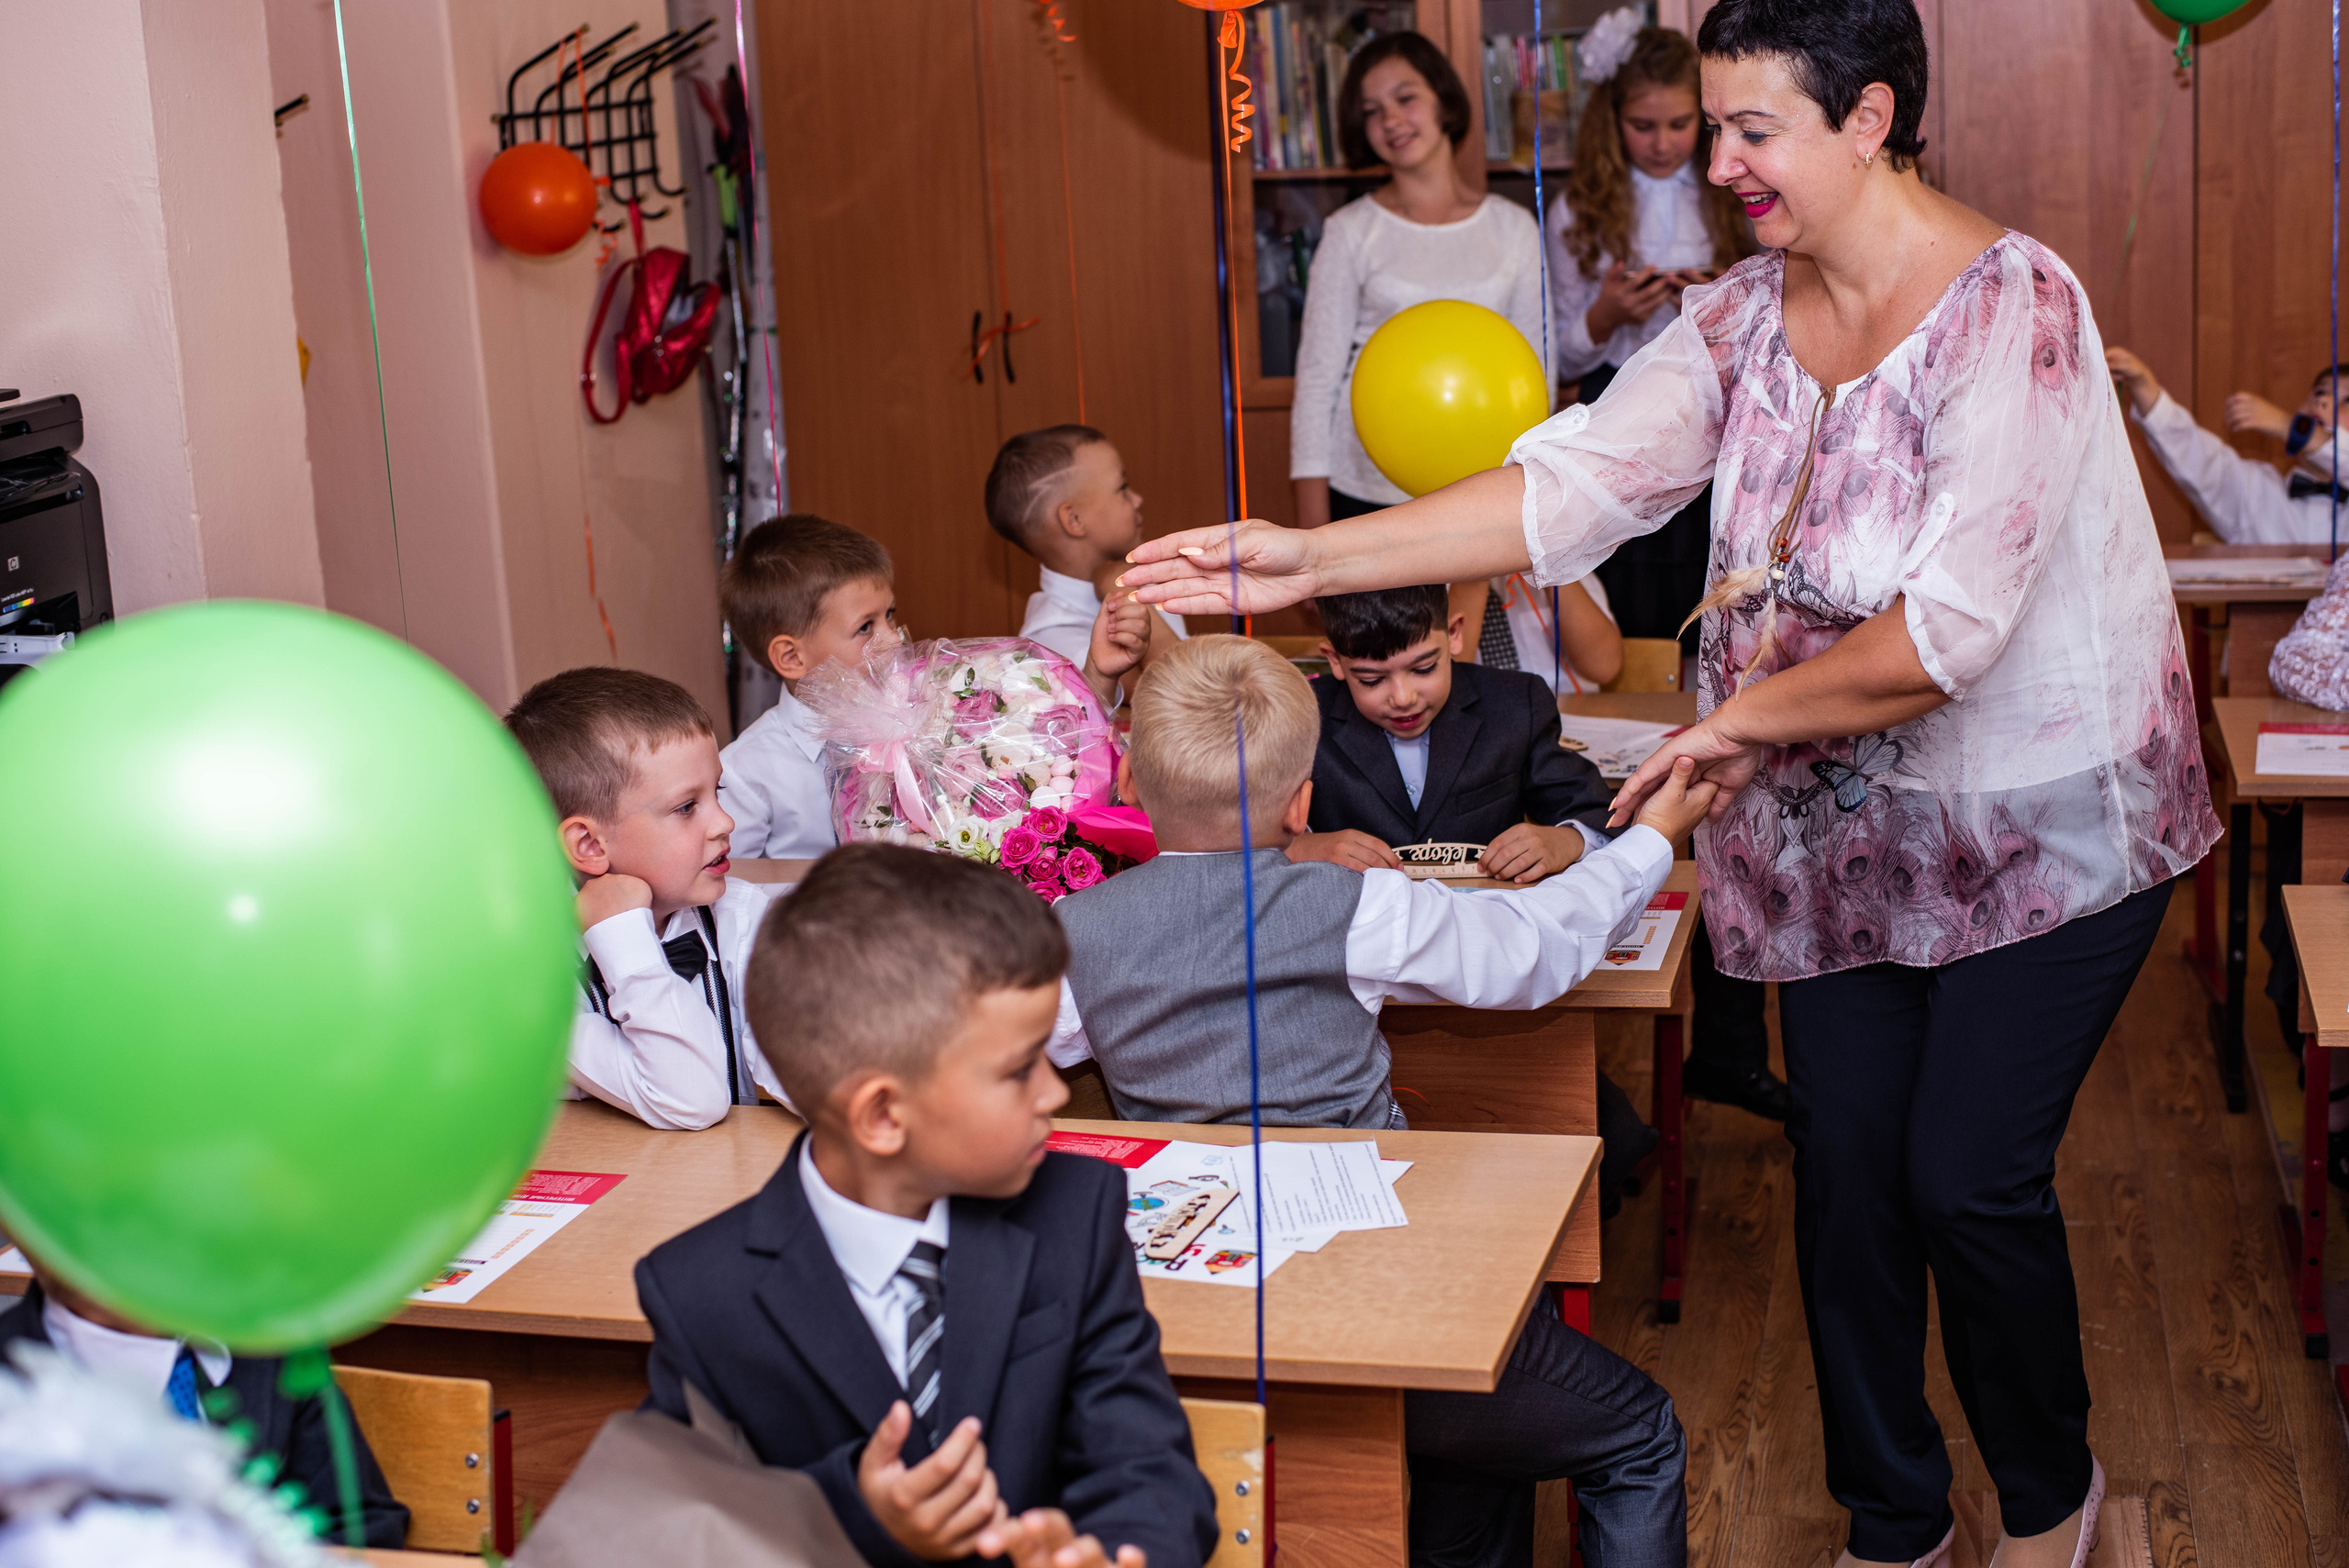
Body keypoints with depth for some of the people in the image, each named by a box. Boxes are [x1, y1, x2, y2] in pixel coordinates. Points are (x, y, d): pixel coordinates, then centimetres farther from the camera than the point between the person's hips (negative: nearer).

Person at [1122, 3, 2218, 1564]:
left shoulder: (2013, 306, -21)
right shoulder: (1745, 316, 0)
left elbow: (1956, 620, -27)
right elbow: (1578, 480, -10)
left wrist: (1749, 711, -16)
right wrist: (1313, 556, -20)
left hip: (2035, 824, -6)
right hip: (1837, 833, 6)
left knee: (1970, 1176, -2)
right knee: (1845, 1164, 9)